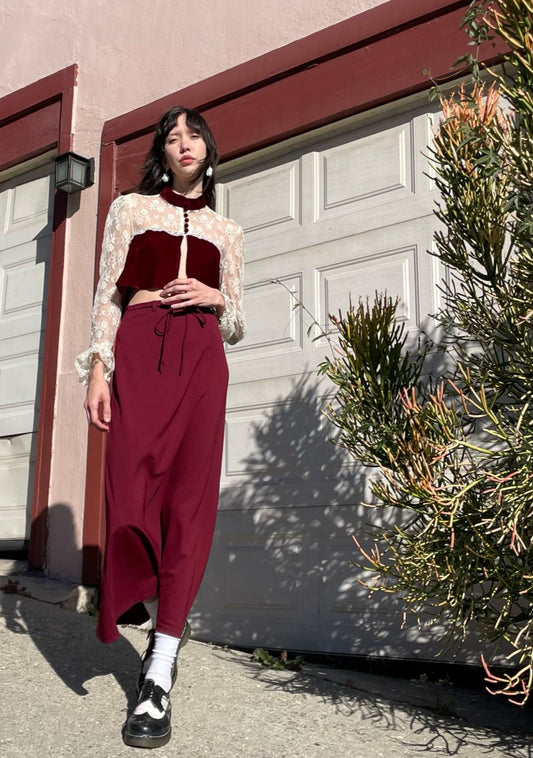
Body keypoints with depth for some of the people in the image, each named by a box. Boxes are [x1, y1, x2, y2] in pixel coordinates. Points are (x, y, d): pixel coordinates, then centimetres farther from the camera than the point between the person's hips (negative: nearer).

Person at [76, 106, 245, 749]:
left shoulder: (226, 231, 21)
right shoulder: (130, 209, 16)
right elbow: (108, 295, 7)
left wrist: (215, 297, -2)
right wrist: (98, 368, -6)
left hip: (202, 357, 1)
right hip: (139, 351, -1)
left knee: (190, 497, -10)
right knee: (132, 493, -10)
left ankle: (159, 677, -6)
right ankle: (167, 616, 18)